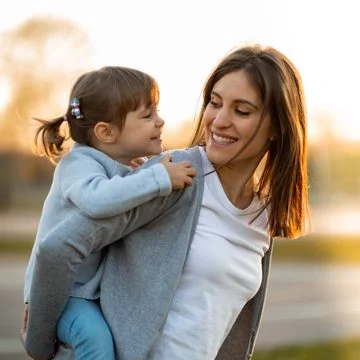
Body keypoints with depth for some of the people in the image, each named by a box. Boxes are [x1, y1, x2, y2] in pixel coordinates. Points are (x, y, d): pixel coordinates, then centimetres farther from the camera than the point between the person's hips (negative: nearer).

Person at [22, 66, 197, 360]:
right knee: (96, 336, -31)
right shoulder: (79, 164, -19)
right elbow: (98, 199, -42)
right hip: (60, 290, -8)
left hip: (101, 291, 8)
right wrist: (160, 178, -40)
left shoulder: (133, 169, 7)